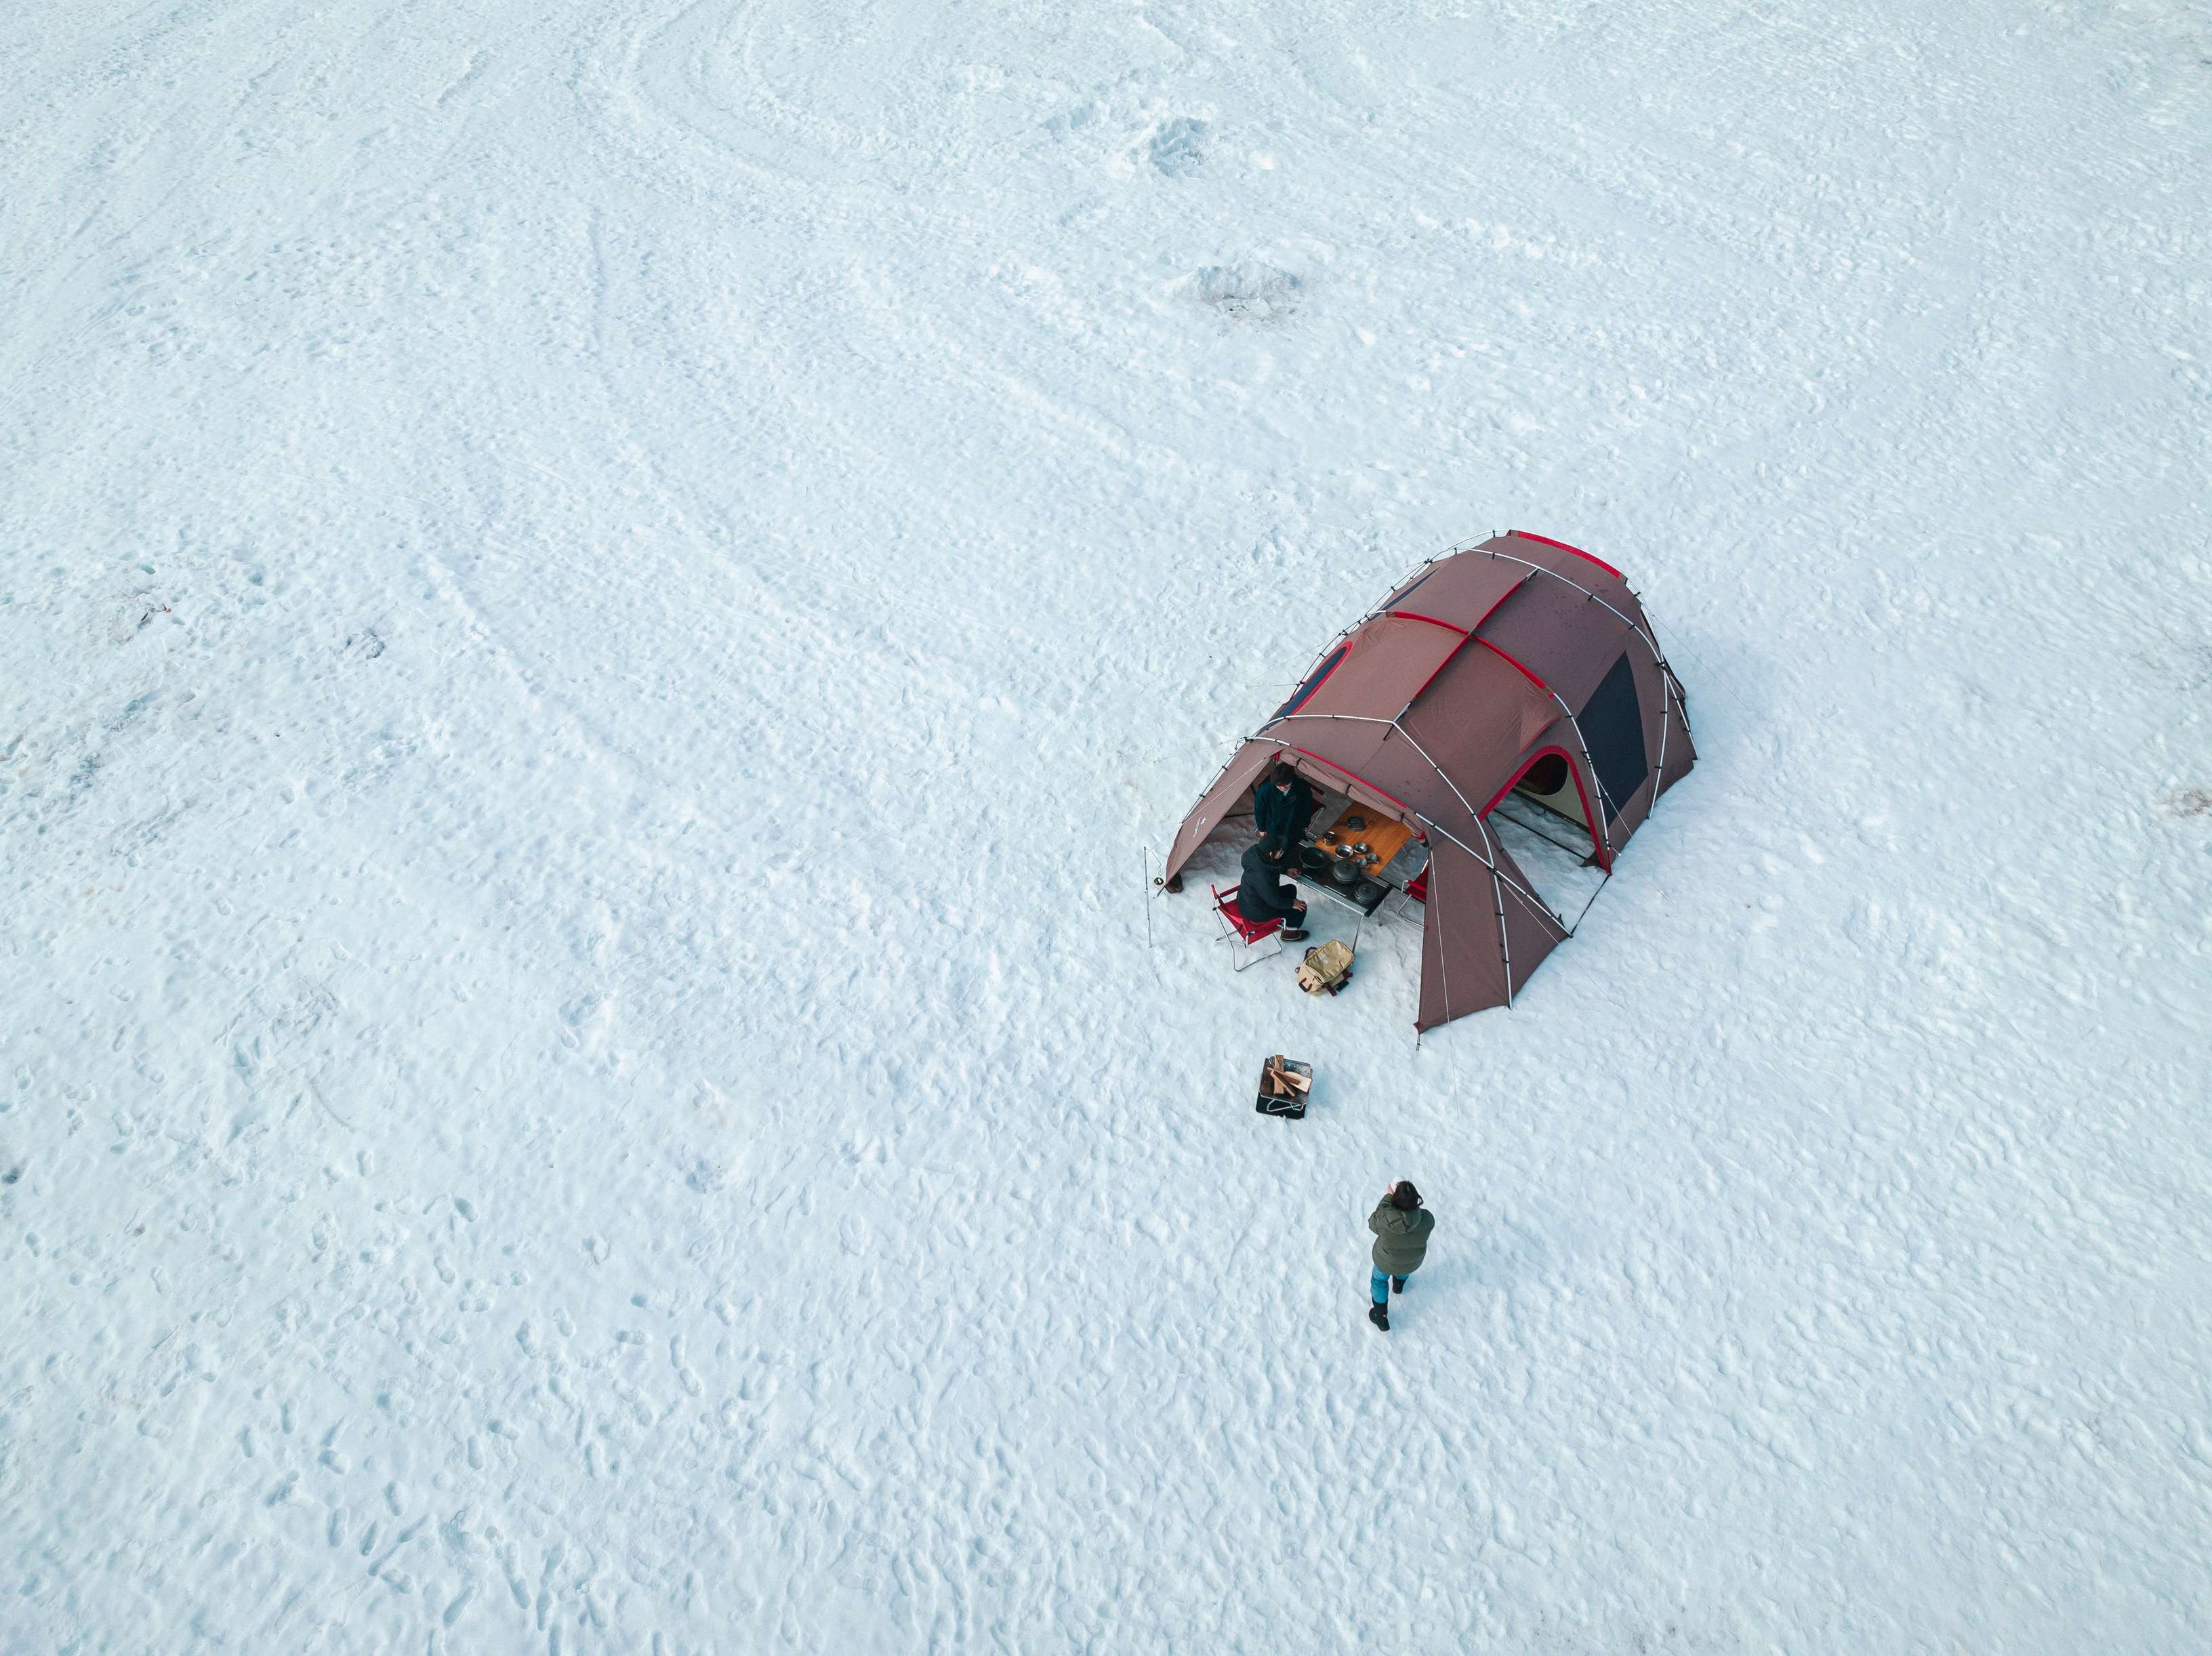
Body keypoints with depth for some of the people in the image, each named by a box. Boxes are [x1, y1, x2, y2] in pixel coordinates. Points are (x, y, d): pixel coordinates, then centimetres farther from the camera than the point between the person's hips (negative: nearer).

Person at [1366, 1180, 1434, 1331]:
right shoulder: (1427, 1219, -31)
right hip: (1413, 1261, 2)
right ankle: (1399, 1284, 65)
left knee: (1379, 1279, 30)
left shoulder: (1384, 1218, -39)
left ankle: (1381, 1317, 42)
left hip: (1386, 1261, -2)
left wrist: (1388, 1196, -15)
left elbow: (1373, 1224, -15)